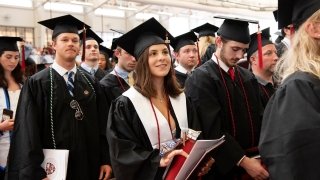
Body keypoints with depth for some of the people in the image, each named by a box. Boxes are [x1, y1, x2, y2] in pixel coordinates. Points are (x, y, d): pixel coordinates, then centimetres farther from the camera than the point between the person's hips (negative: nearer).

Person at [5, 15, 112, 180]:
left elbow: (102, 124, 5)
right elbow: (28, 131, -10)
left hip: (89, 166, 4)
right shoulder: (37, 84, -7)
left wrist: (106, 160, 0)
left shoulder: (91, 83, 5)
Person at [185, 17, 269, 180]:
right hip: (223, 165, -6)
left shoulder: (248, 77, 5)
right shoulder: (200, 79, -15)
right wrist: (243, 160, -22)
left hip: (253, 159, 6)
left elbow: (259, 117, 7)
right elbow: (213, 129, -21)